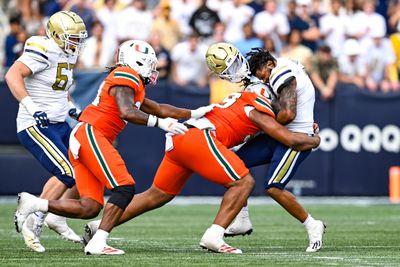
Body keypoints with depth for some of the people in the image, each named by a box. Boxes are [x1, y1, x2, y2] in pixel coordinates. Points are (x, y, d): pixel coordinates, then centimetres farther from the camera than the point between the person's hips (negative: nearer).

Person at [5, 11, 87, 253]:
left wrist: (71, 108, 12)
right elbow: (13, 75, -29)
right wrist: (31, 107, -37)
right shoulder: (43, 51, -17)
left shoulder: (66, 56, 12)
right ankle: (34, 223, -5)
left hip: (59, 125, 9)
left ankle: (58, 217, 16)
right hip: (36, 127, -9)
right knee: (67, 174, -18)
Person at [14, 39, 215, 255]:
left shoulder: (135, 86, 25)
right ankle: (97, 243, -21)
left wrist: (194, 114, 29)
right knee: (125, 188, -13)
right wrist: (160, 123, -22)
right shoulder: (126, 77, -5)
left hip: (80, 140, 10)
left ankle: (32, 204, 1)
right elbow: (127, 112, -20)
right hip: (90, 134, -10)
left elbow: (159, 109, 31)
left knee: (90, 208, 3)